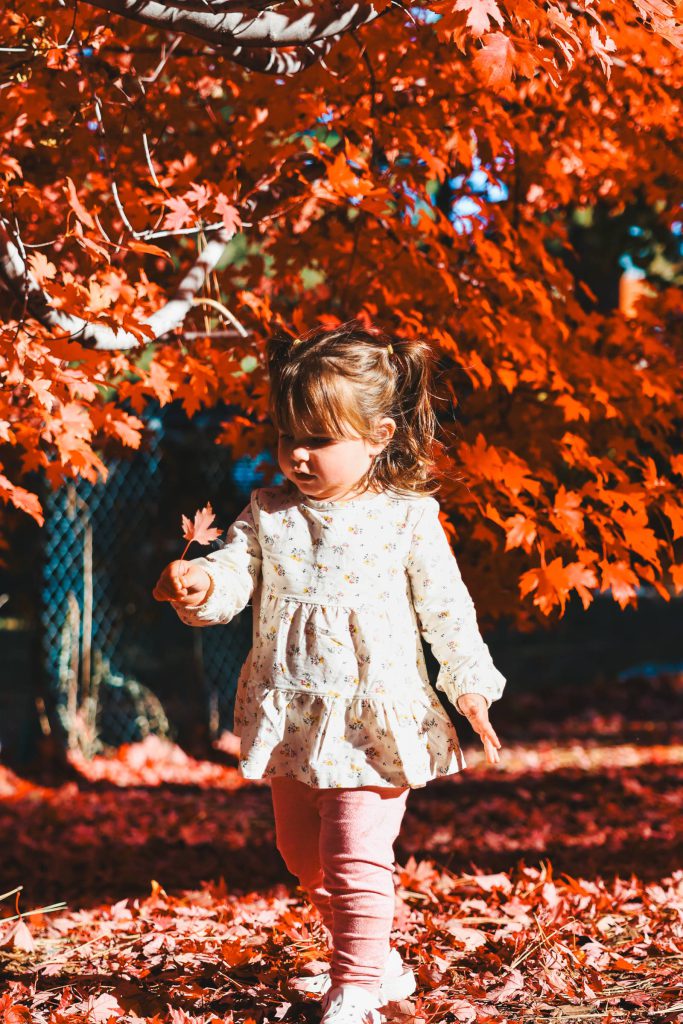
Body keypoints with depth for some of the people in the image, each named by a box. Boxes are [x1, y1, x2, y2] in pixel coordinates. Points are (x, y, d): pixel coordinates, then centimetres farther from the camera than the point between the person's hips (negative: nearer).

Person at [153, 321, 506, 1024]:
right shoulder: (269, 513, 1)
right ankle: (379, 962, 36)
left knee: (356, 860, -9)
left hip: (373, 721, -5)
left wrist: (470, 684, -3)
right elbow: (235, 577, -8)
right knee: (303, 854, 18)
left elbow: (445, 608, 0)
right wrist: (200, 585, -30)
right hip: (292, 721, 6)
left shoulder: (406, 517, -7)